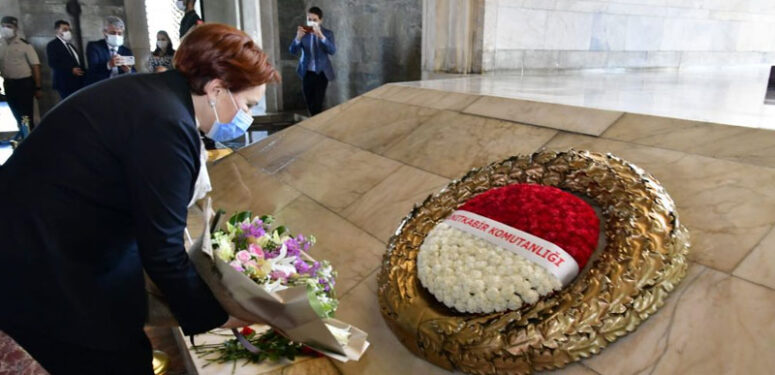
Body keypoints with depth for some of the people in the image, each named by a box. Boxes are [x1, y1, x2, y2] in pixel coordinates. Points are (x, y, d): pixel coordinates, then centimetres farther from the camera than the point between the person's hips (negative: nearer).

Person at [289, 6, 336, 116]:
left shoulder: (327, 33, -2)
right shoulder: (303, 33, 0)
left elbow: (332, 51, -18)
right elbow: (293, 51, -8)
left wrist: (321, 36, -32)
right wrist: (298, 37, -26)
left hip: (321, 73, -2)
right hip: (307, 73, 2)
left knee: (318, 103, -6)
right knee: (309, 102, 10)